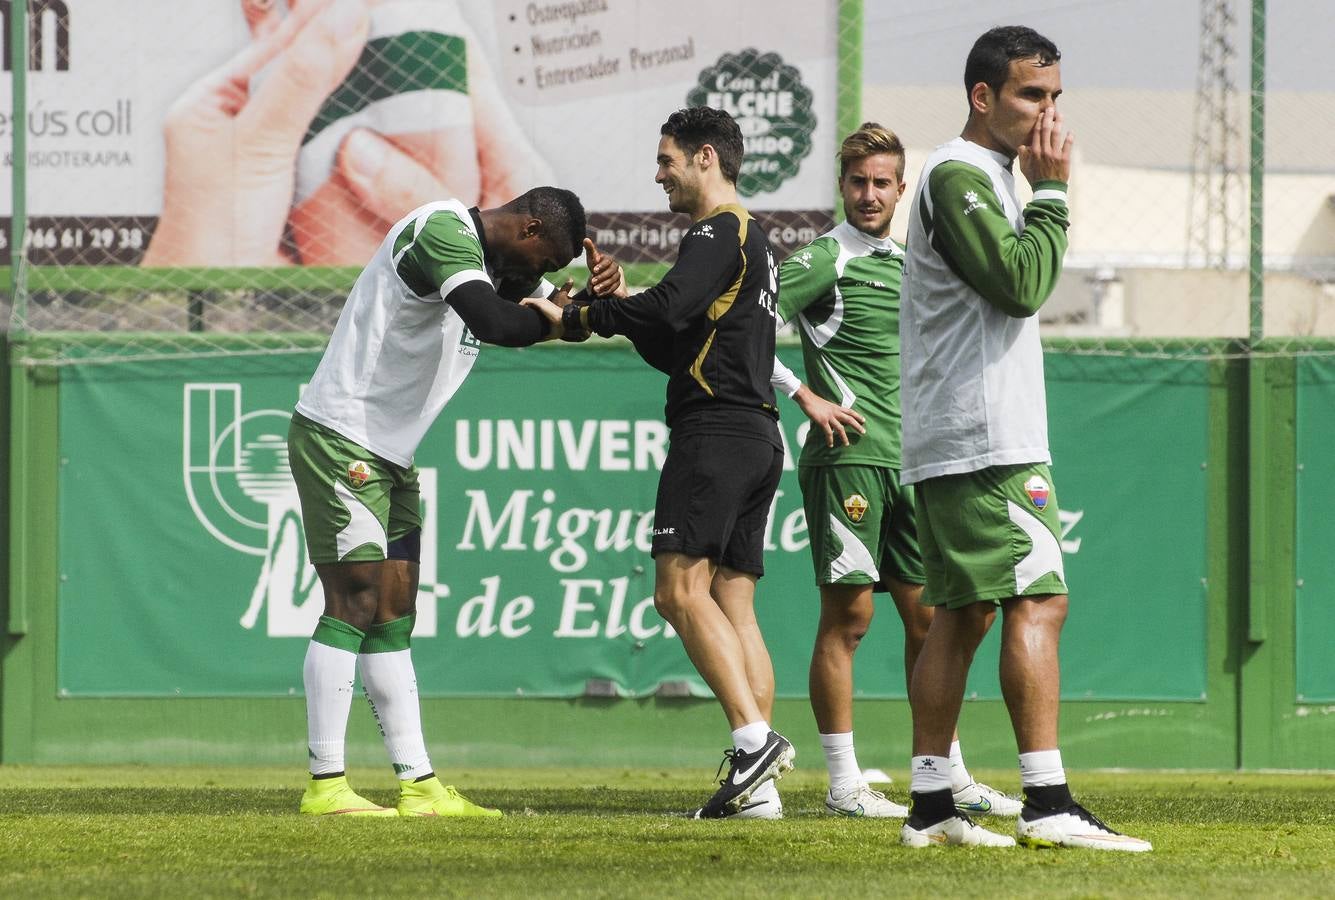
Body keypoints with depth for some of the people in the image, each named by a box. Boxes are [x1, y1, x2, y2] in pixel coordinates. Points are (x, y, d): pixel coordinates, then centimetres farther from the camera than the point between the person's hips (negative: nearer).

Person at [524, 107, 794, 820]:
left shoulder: (719, 232, -6)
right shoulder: (752, 241, 26)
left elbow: (670, 307, -23)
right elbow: (676, 350, 27)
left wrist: (579, 318, -13)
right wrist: (617, 304, 14)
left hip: (716, 432, -10)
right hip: (757, 439, 10)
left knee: (680, 588, -16)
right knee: (733, 605, 5)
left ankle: (754, 738, -26)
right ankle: (756, 783, -2)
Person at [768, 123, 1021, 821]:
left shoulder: (909, 264, 18)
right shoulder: (825, 260, -5)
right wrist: (805, 396, -13)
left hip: (907, 461, 7)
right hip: (846, 455, -7)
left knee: (925, 615, 9)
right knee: (847, 613, -6)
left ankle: (951, 779, 13)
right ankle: (843, 784, -4)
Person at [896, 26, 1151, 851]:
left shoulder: (988, 179, 22)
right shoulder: (958, 175, -11)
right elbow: (1022, 283, -18)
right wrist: (1052, 191, -12)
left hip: (951, 445, 11)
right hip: (987, 443, -11)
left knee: (961, 615, 9)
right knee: (1038, 601, -15)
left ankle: (932, 806, 9)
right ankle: (1048, 804, -20)